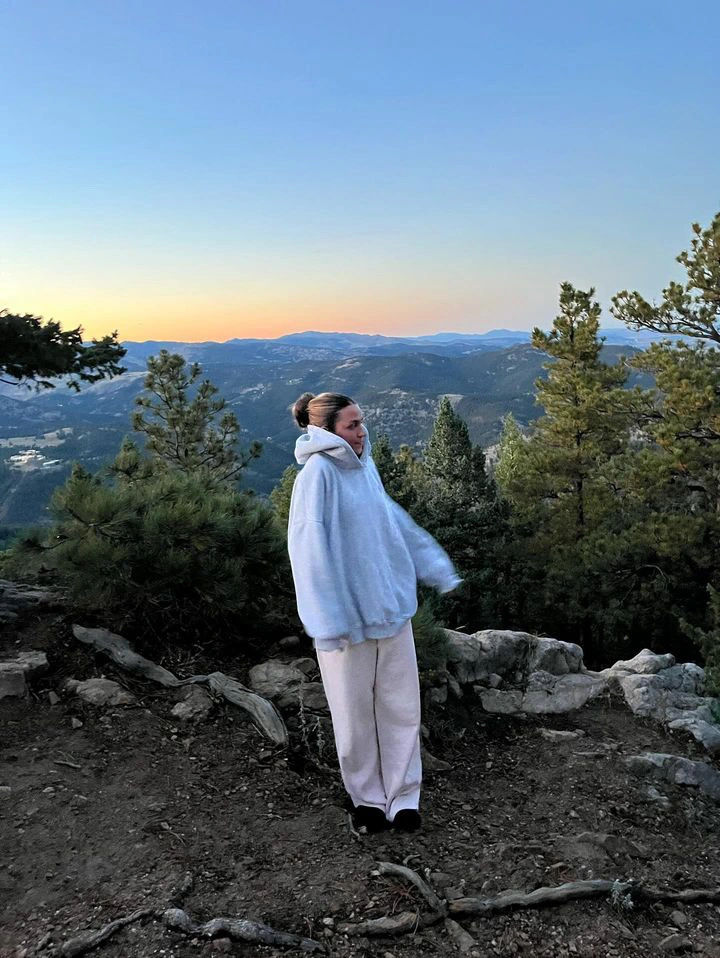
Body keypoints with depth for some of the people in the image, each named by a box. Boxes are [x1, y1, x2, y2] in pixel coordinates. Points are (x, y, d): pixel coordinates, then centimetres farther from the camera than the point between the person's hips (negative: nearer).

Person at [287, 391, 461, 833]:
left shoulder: (366, 467, 6)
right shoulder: (318, 473, -15)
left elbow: (395, 521, 18)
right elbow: (311, 549, -19)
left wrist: (438, 570, 23)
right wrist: (331, 619, -22)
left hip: (391, 606, 6)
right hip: (349, 613, -6)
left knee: (401, 706, 10)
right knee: (356, 713, 9)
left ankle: (403, 798, 24)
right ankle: (368, 798, 28)